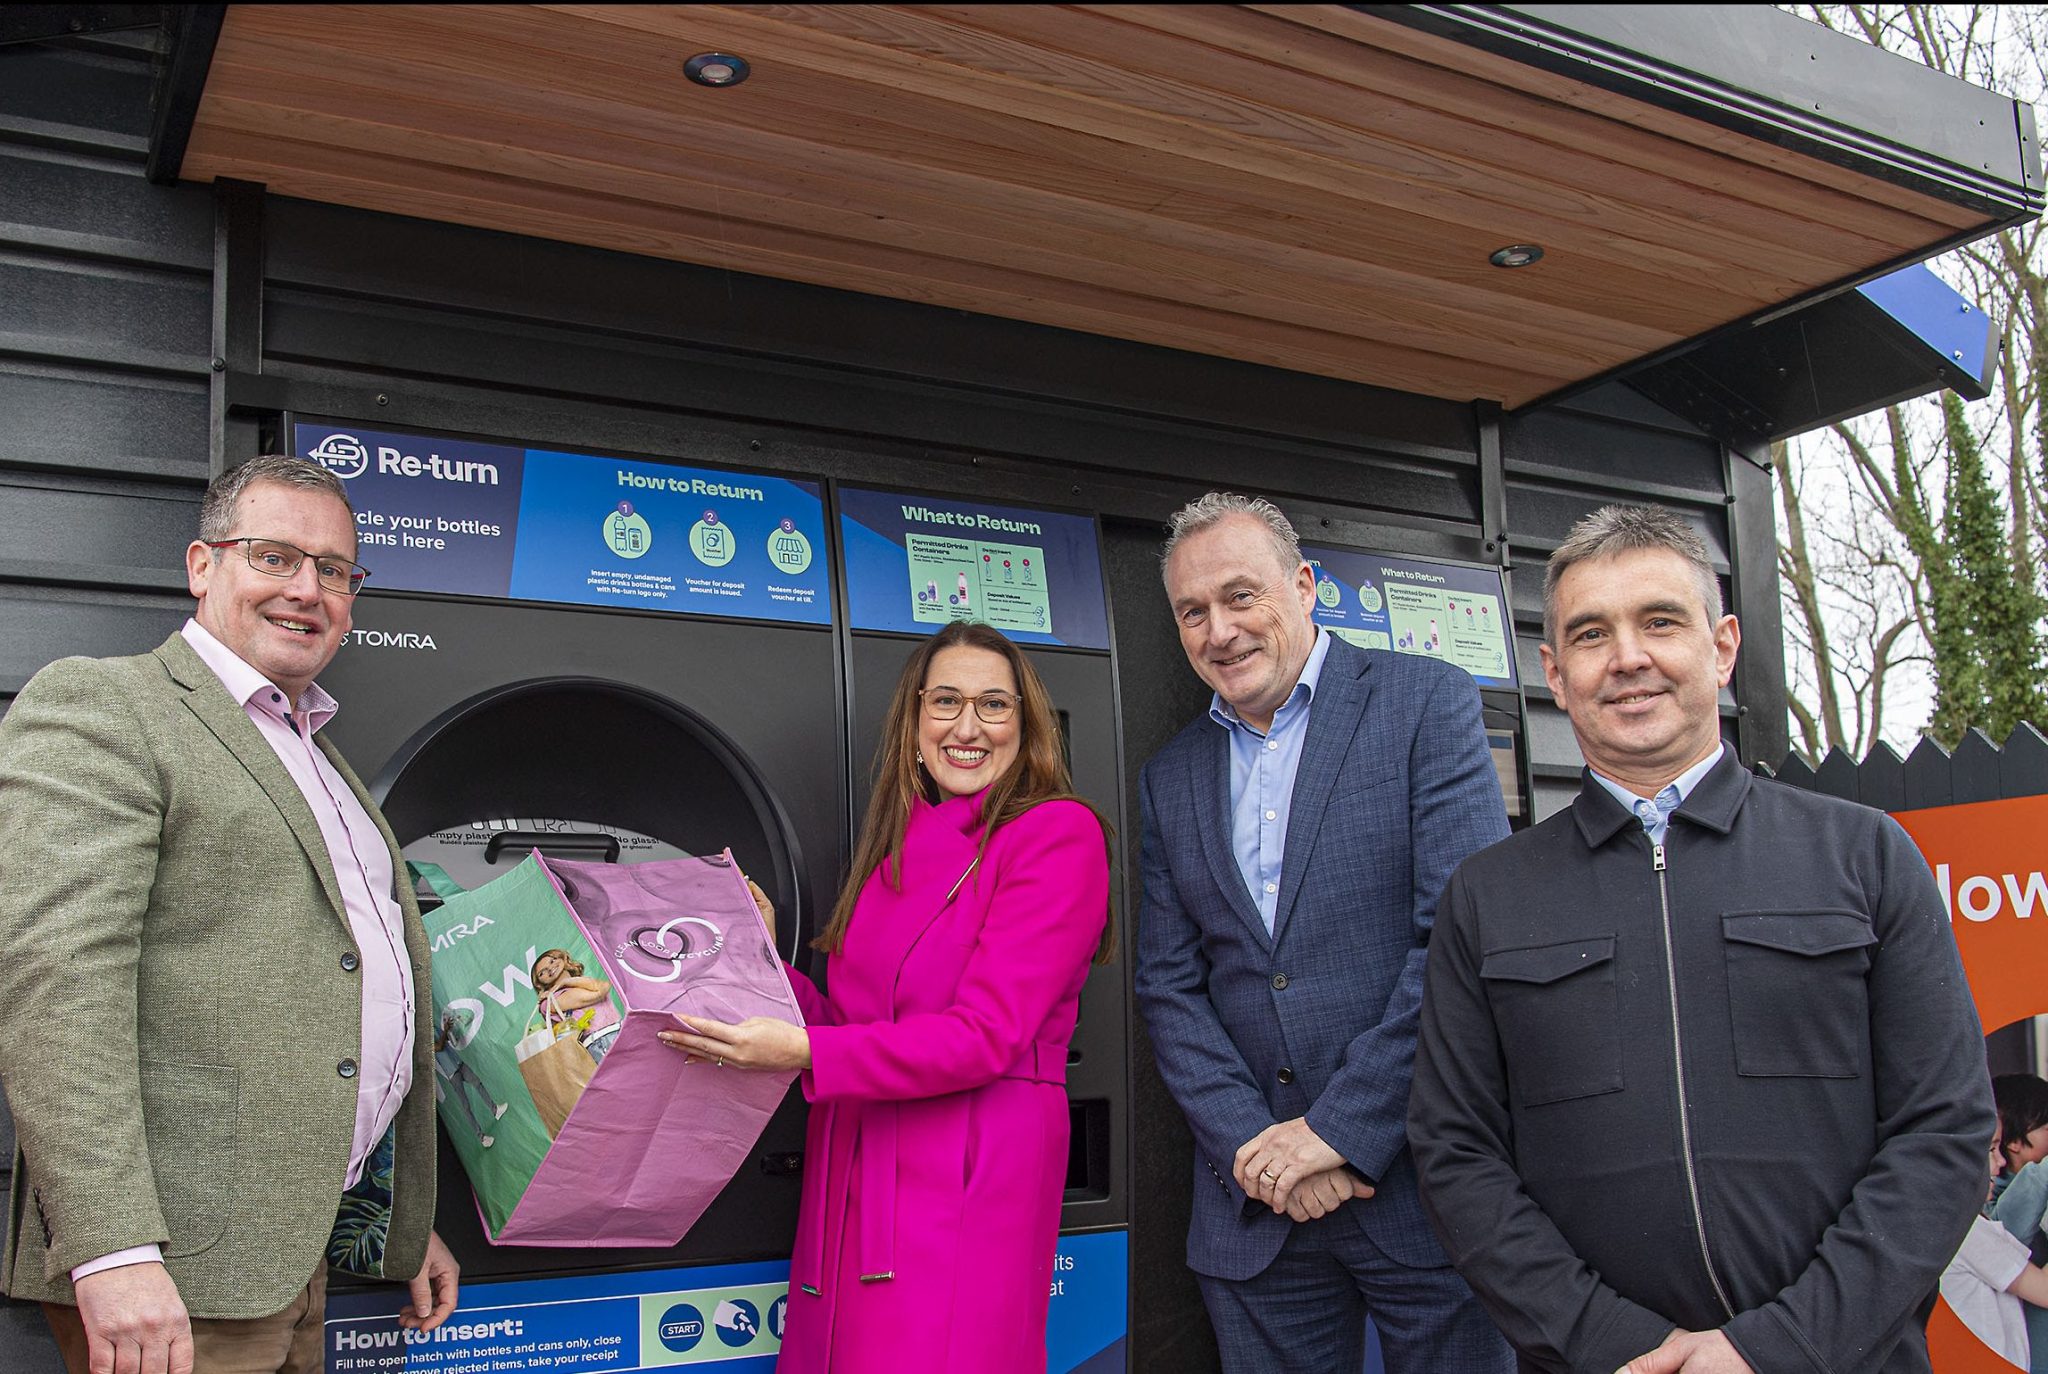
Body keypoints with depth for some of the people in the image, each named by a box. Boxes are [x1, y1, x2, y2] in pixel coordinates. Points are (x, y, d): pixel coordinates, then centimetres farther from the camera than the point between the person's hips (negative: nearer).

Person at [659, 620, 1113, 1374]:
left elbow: (987, 1034, -15)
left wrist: (806, 1053, -20)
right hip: (854, 1175, 6)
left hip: (970, 1179, -6)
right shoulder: (895, 845, 16)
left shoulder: (1058, 833, -7)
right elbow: (848, 1024, 14)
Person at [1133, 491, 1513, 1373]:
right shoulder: (1171, 779, 10)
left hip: (1420, 1182, -3)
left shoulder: (1426, 703, -4)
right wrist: (1252, 1142, -9)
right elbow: (1169, 989, 7)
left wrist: (1341, 1128, -15)